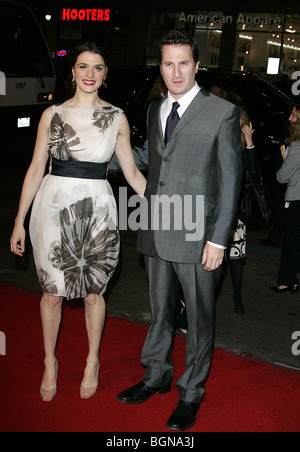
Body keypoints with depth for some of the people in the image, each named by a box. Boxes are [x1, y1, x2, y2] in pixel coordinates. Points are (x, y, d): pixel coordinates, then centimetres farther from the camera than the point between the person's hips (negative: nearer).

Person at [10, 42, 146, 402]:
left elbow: (132, 174, 7)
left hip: (96, 210, 0)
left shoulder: (116, 117, 4)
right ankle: (50, 363, 31)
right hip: (54, 206, 0)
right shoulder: (52, 114, 4)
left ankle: (92, 363, 32)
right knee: (53, 291, 8)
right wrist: (19, 222, 4)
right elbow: (35, 170, 5)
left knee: (93, 291, 9)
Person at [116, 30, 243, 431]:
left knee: (199, 317, 8)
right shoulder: (155, 111, 12)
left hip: (198, 236, -5)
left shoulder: (222, 113, -6)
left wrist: (218, 240, -12)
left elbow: (230, 180, -8)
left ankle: (192, 392, 25)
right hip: (157, 233, 5)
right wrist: (148, 222, 11)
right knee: (160, 311, 19)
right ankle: (157, 376, 38)